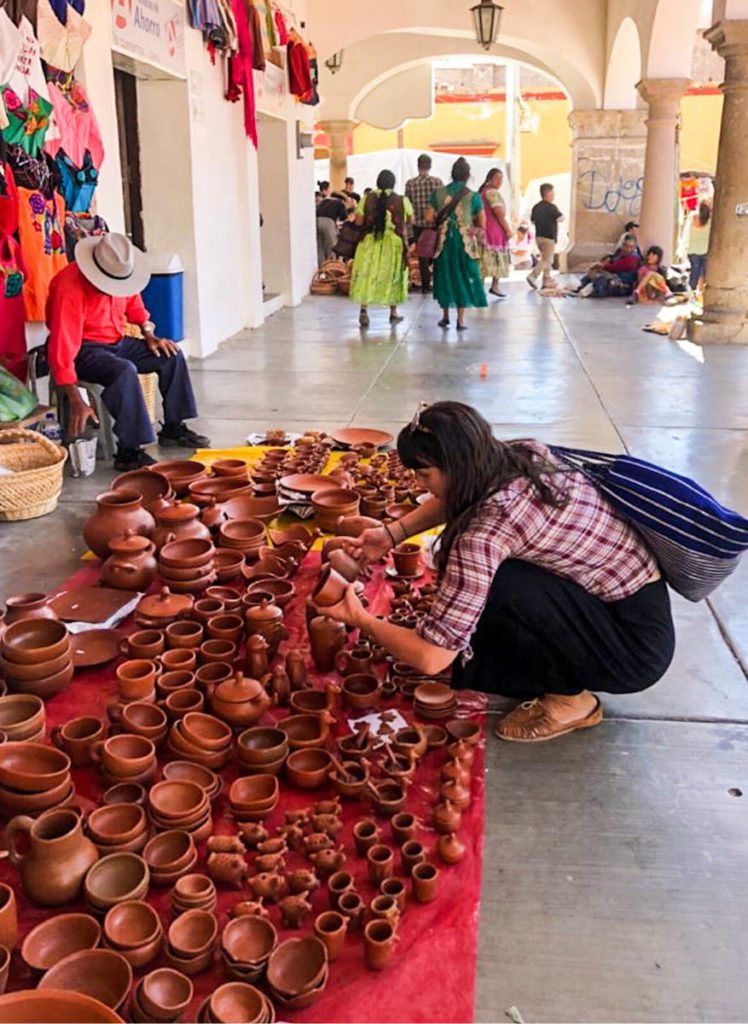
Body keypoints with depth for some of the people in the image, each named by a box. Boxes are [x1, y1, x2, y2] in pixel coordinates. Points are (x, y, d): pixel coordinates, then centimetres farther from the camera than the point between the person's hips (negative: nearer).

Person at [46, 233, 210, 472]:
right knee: (124, 370, -35)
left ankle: (173, 428, 9)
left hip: (117, 342, 8)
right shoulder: (70, 287, -28)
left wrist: (149, 335, 0)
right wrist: (77, 403, -36)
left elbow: (134, 305, 18)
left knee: (171, 356, -2)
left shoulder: (121, 274, -6)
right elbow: (61, 349, -31)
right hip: (84, 349, -8)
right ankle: (128, 452, -31)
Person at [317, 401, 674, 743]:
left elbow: (431, 658, -24)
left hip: (635, 644, -8)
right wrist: (392, 533, 5)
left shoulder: (485, 532, -27)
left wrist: (361, 620, -7)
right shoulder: (526, 453, -4)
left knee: (491, 587, -24)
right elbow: (457, 495, 19)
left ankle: (569, 697, -2)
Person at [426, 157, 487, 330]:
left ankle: (445, 316, 23)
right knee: (463, 277, 6)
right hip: (465, 242, -2)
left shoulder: (438, 193, -1)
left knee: (445, 274, 16)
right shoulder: (474, 196, -5)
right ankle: (460, 319, 1)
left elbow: (429, 218, -3)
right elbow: (481, 225, -3)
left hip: (444, 240, 2)